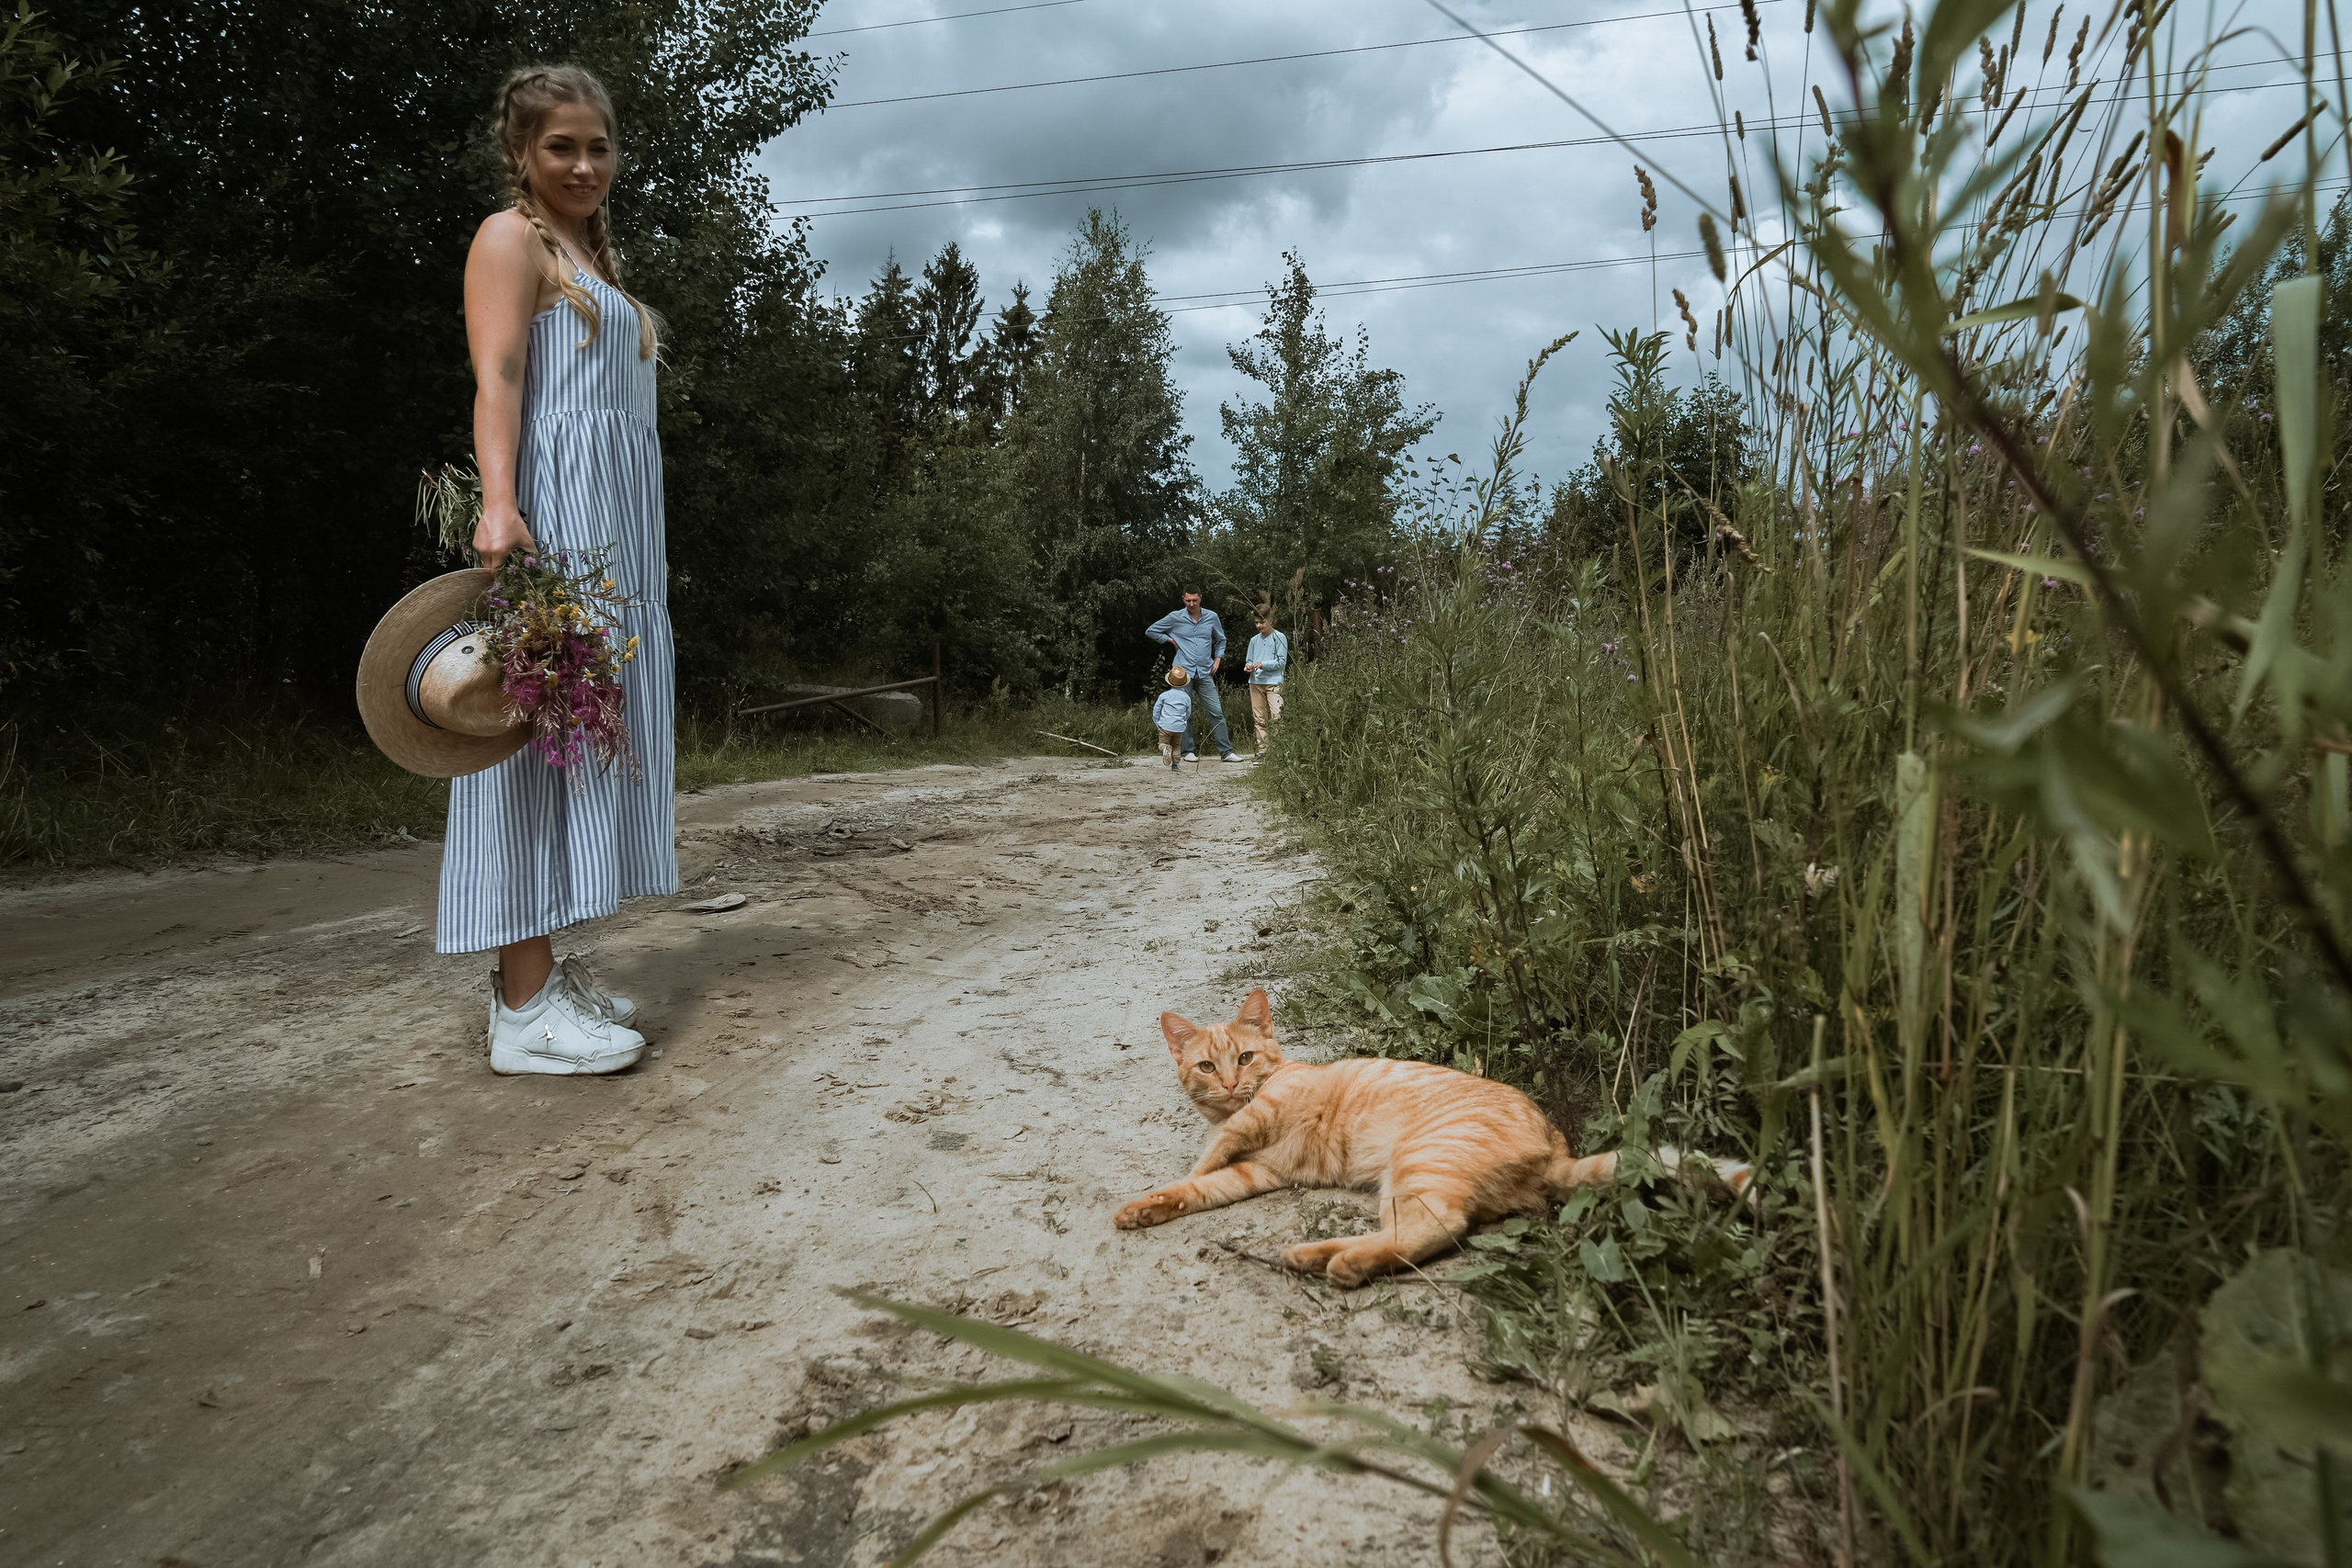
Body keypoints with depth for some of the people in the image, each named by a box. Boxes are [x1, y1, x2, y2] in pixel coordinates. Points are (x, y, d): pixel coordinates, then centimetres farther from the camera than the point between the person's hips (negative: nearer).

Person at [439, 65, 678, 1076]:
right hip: (548, 513, -9)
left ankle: (539, 967, 11)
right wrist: (498, 502, -30)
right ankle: (524, 1010, -12)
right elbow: (496, 379, -14)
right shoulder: (510, 238, 1)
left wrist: (639, 549, 20)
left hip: (616, 521, 9)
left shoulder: (595, 255, 27)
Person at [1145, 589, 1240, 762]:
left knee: (1217, 711, -5)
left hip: (1205, 673, 1)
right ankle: (1187, 751, 10)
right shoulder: (1175, 618, 3)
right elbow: (1151, 631, 13)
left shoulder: (1212, 617, 9)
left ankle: (1226, 751, -3)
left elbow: (1221, 640, 25)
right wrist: (1170, 640, 5)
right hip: (1183, 672, -1)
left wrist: (1218, 658, 11)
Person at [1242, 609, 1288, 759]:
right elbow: (1248, 660, 22)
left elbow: (1282, 661, -4)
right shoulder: (1254, 640, 17)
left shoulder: (1279, 638, 1)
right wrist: (1248, 667, -1)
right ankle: (1262, 751, 5)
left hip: (1273, 682, -5)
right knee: (1259, 719, 3)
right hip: (1256, 683, 5)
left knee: (1276, 717, -15)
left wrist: (1262, 664, -14)